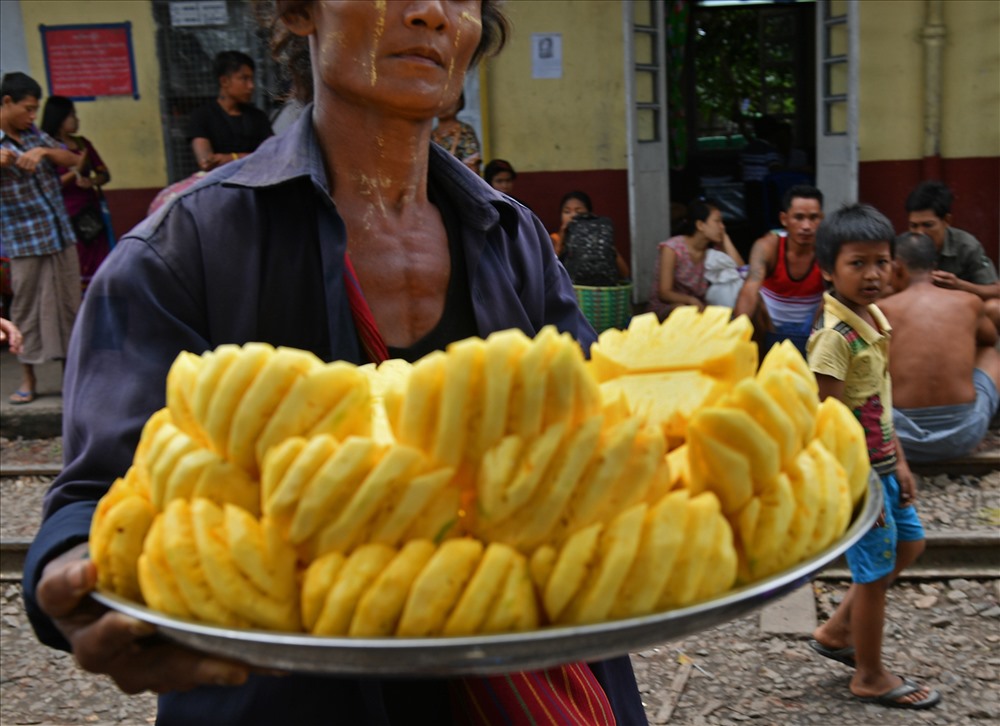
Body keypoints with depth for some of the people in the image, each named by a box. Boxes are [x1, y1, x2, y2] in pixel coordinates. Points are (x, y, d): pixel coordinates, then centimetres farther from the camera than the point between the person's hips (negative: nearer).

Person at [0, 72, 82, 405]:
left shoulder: (35, 134, 11)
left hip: (61, 234, 5)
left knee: (69, 303, 9)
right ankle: (28, 378, 12)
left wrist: (44, 151, -10)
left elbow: (73, 160, 8)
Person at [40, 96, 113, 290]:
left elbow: (105, 173, 13)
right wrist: (75, 172, -20)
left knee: (99, 269, 4)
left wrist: (92, 181, -8)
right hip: (67, 215, -6)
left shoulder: (83, 144, 11)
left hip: (91, 212, 6)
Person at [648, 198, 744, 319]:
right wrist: (691, 300, -39)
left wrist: (725, 239, -10)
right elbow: (664, 293, -20)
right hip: (665, 308, -5)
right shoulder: (672, 249, -16)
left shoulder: (712, 249, -1)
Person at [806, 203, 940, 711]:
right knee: (875, 571, 5)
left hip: (880, 464, 9)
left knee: (909, 544, 23)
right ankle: (870, 677, 26)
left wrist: (898, 461, 12)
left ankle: (837, 631, 34)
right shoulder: (834, 336, -24)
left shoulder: (874, 318, 5)